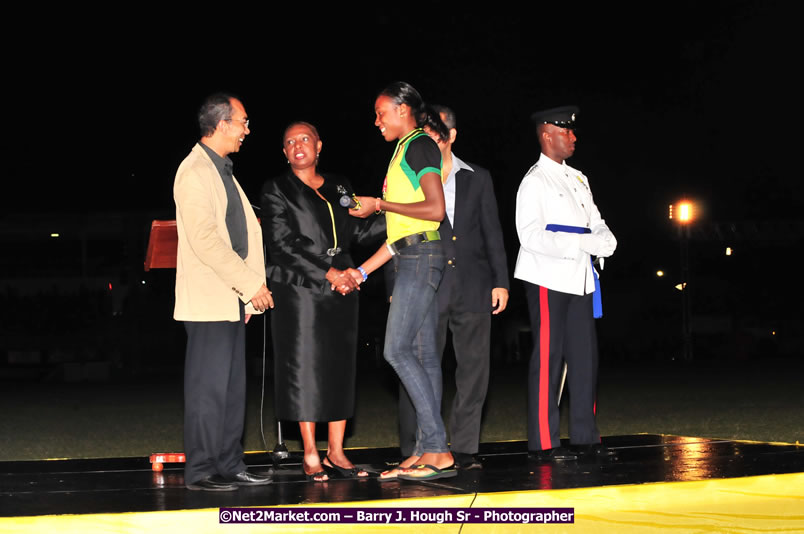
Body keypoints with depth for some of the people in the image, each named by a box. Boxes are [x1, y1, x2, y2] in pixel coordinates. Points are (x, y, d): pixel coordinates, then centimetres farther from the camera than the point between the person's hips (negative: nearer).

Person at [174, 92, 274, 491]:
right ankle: (200, 471, -1)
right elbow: (204, 238, -19)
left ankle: (229, 465, 15)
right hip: (208, 300, -9)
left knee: (233, 387, 10)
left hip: (232, 299, 9)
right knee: (208, 387, -6)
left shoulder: (222, 171, 20)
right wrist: (251, 284, -17)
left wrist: (252, 286, 10)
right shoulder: (195, 171, -11)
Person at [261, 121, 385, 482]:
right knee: (305, 367, -5)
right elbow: (284, 243, -7)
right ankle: (311, 456, 0)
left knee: (340, 368, 3)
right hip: (299, 289, -4)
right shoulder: (277, 189, 2)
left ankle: (336, 453, 8)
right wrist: (328, 274, -13)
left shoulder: (338, 188, 16)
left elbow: (359, 230, 12)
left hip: (341, 289, 5)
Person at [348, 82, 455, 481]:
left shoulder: (419, 145, -7)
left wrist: (380, 205, -12)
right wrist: (363, 270, 22)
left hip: (421, 254, -10)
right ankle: (428, 451, 5)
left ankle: (437, 451, -15)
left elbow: (435, 209, -19)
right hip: (411, 257, 10)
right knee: (424, 353, 5)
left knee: (398, 349, -14)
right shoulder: (406, 150, 23)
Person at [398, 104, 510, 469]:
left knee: (473, 371, 2)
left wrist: (500, 282, 4)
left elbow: (492, 234, 11)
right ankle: (415, 450, 1)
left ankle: (464, 449, 9)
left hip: (472, 288, 2)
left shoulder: (477, 179, 12)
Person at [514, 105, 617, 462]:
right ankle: (543, 443, -3)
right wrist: (581, 244, -20)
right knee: (548, 358, -6)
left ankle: (584, 436, 14)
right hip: (548, 280, -8)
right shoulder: (534, 181, -7)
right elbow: (530, 236, -17)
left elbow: (596, 222, 17)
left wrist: (605, 239, -6)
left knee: (585, 357, 7)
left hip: (579, 280, 8)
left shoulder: (577, 179, 18)